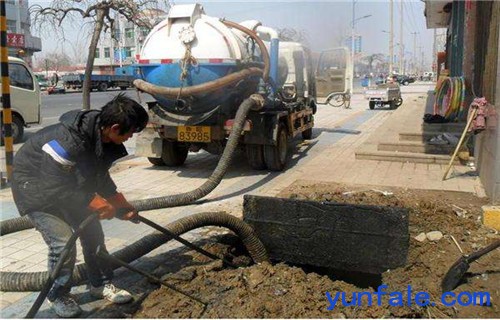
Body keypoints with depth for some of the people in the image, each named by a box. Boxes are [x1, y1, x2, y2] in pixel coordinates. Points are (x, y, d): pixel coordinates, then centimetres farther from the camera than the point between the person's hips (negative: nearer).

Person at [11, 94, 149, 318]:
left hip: (67, 183, 8)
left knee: (92, 230, 4)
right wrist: (97, 205, -26)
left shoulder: (102, 136, -11)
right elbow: (55, 188, -32)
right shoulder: (69, 141, -38)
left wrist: (124, 206, 2)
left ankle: (101, 284, 22)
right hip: (34, 186, -8)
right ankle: (57, 295, 11)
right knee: (63, 241, -14)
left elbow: (100, 178, 5)